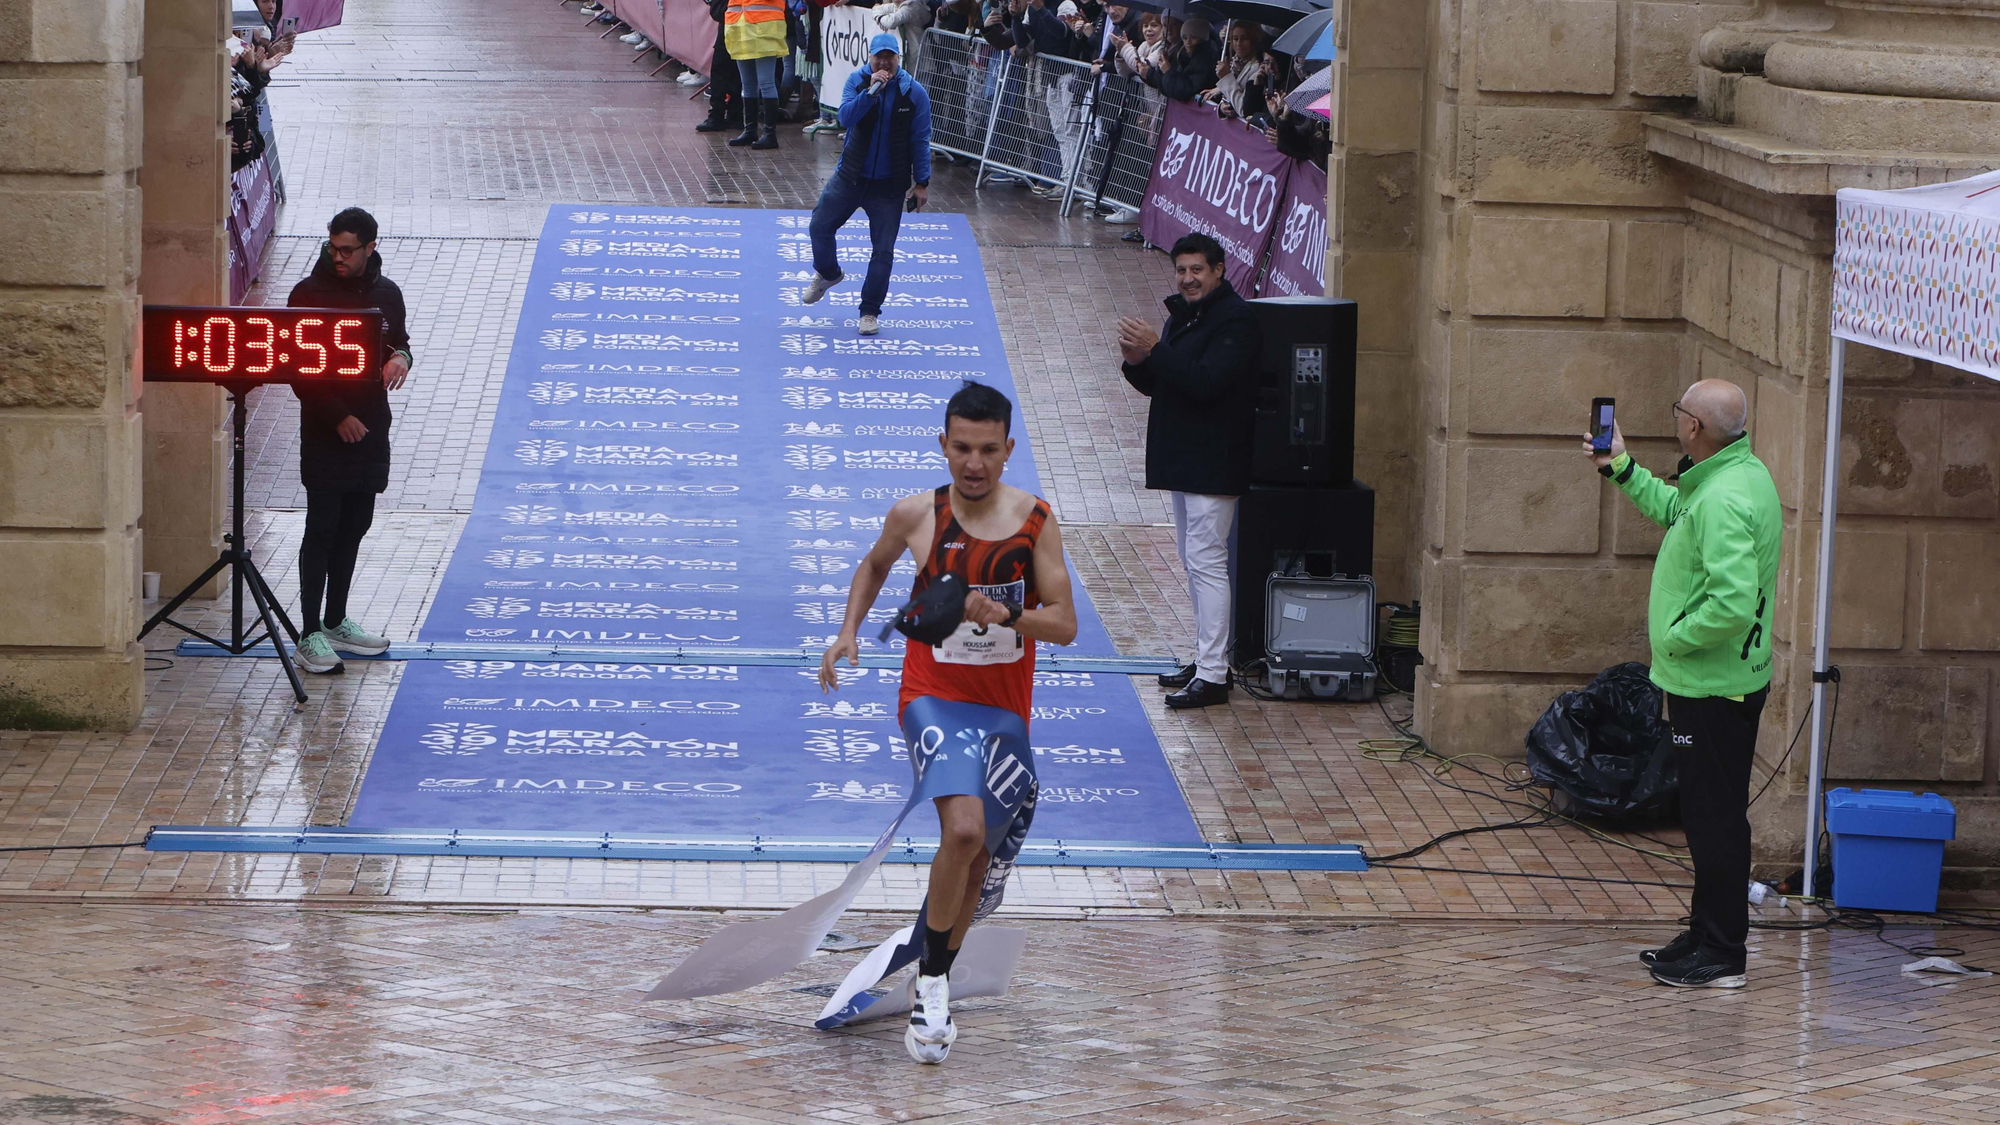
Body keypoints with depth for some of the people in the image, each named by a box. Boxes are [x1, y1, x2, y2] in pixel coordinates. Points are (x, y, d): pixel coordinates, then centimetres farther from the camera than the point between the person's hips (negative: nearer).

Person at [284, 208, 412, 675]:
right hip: (324, 432, -5)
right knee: (322, 529, -7)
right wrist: (338, 416, -17)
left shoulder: (386, 294, 7)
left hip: (371, 430, 5)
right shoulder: (309, 295, -8)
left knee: (353, 528, 12)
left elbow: (398, 342, 20)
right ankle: (310, 636, -5)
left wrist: (401, 357, -5)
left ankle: (336, 623, 23)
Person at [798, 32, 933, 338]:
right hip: (850, 175, 2)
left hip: (889, 184, -2)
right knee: (821, 224, 3)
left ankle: (870, 310, 12)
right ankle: (827, 273, 33)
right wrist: (871, 91, -31)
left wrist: (922, 182, -5)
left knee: (883, 250, -1)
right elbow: (845, 117, -21)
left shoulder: (914, 93, -8)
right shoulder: (857, 81, -5)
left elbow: (920, 140, -4)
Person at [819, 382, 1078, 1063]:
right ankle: (931, 982, -11)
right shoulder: (915, 516, -7)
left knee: (976, 854, 12)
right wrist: (848, 631, 5)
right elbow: (875, 565, 17)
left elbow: (1065, 626, -7)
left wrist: (1007, 615, -25)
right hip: (934, 698, -3)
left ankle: (932, 987, 34)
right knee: (964, 830, -27)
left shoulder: (1034, 521, -6)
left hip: (1006, 709, 3)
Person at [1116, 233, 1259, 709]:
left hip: (1213, 465, -10)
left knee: (1206, 561, -11)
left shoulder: (1235, 320, -15)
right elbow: (1158, 384, 15)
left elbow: (1206, 381, -26)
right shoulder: (1183, 315, 15)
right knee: (1194, 560, 15)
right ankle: (1208, 659, 23)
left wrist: (1155, 351, -24)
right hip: (1183, 459, 10)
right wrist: (1138, 361, -6)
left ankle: (1213, 676, -11)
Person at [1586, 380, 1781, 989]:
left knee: (1714, 816, -3)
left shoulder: (1725, 500, -26)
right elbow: (1674, 509, 28)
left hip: (1711, 686, -11)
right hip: (1722, 680, 11)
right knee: (1710, 814, 19)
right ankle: (1706, 935, 29)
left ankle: (1721, 957, 4)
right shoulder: (1744, 473, 7)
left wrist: (1675, 637, -20)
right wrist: (1622, 469, 24)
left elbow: (1733, 602, -33)